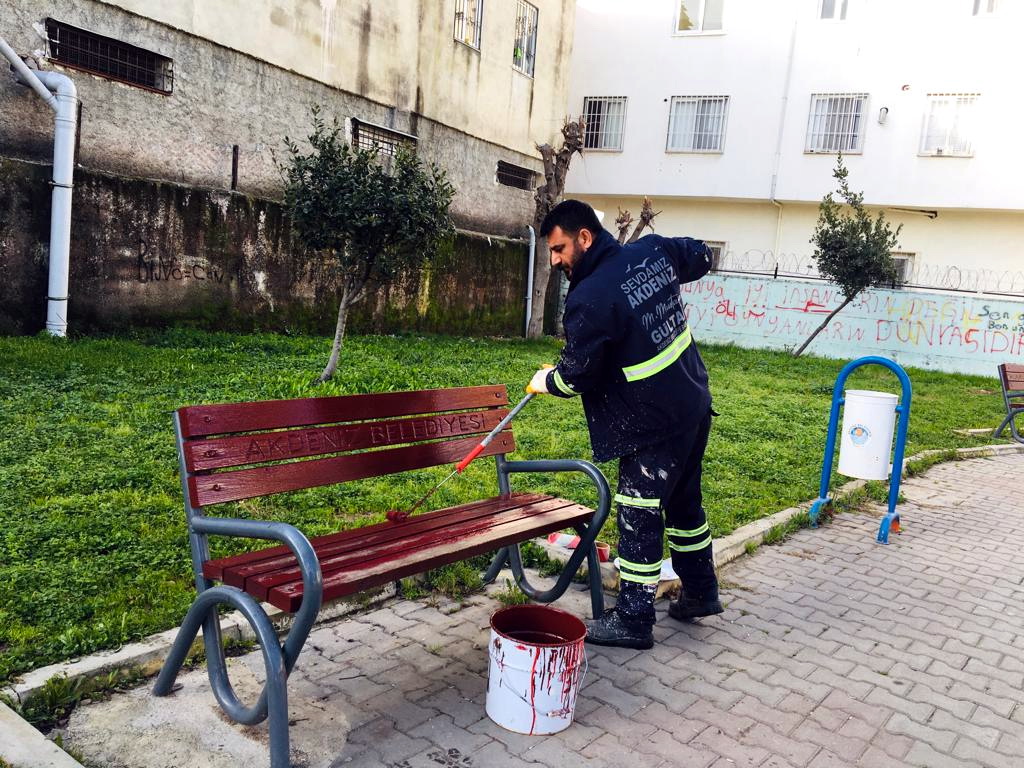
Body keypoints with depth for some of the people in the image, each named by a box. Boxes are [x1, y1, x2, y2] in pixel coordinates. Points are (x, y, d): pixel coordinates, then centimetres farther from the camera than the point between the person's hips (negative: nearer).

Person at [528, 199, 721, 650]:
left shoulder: (589, 299, -23)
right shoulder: (654, 250, 0)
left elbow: (576, 375, -17)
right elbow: (700, 257, 20)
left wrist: (546, 381, 5)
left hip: (653, 426, -9)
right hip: (694, 406, 9)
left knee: (639, 519, 2)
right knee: (684, 503, 22)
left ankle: (633, 620, 14)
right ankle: (701, 593, 38)